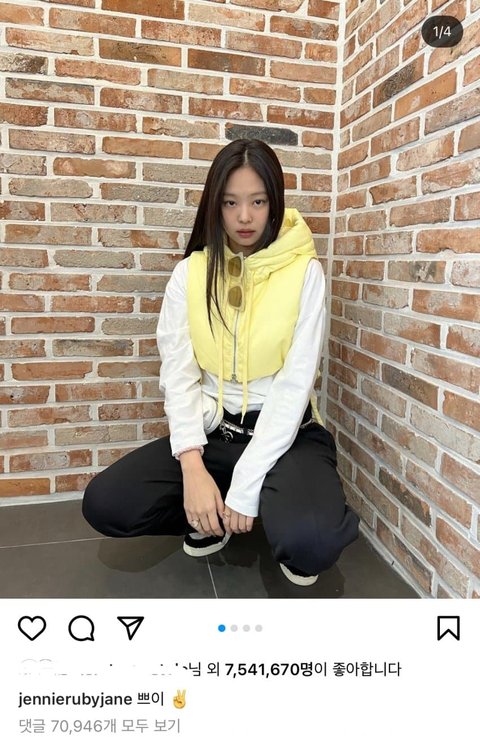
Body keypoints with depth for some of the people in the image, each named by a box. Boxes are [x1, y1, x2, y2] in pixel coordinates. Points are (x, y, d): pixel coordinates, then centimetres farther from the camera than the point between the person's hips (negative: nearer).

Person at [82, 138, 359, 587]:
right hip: (213, 431, 3)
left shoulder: (303, 272, -7)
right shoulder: (191, 272, 1)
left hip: (283, 433, -2)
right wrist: (192, 467, -19)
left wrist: (246, 485, -18)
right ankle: (212, 518, 11)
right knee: (105, 504, -15)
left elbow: (295, 383, -13)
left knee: (308, 541, -31)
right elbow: (178, 373, -5)